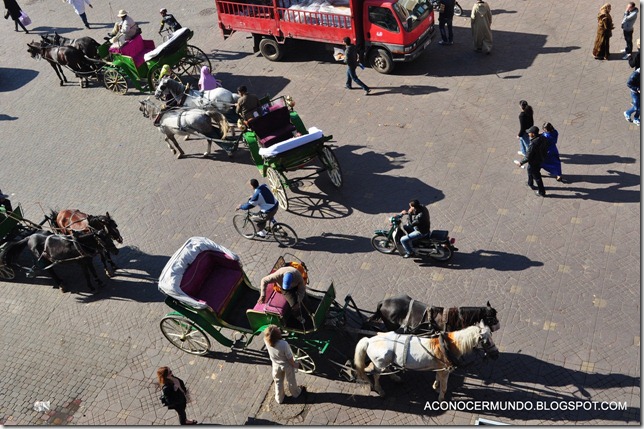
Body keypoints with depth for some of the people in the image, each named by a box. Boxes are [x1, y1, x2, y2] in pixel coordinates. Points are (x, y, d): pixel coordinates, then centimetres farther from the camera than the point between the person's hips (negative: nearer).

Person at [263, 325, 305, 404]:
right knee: (291, 381, 26)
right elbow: (290, 358, -23)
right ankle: (296, 393, 53)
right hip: (287, 365, -3)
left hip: (276, 366, 3)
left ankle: (279, 399, 47)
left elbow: (268, 335, -1)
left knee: (278, 382, 28)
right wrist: (295, 364, -7)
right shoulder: (284, 344, -41)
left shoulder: (266, 341, -31)